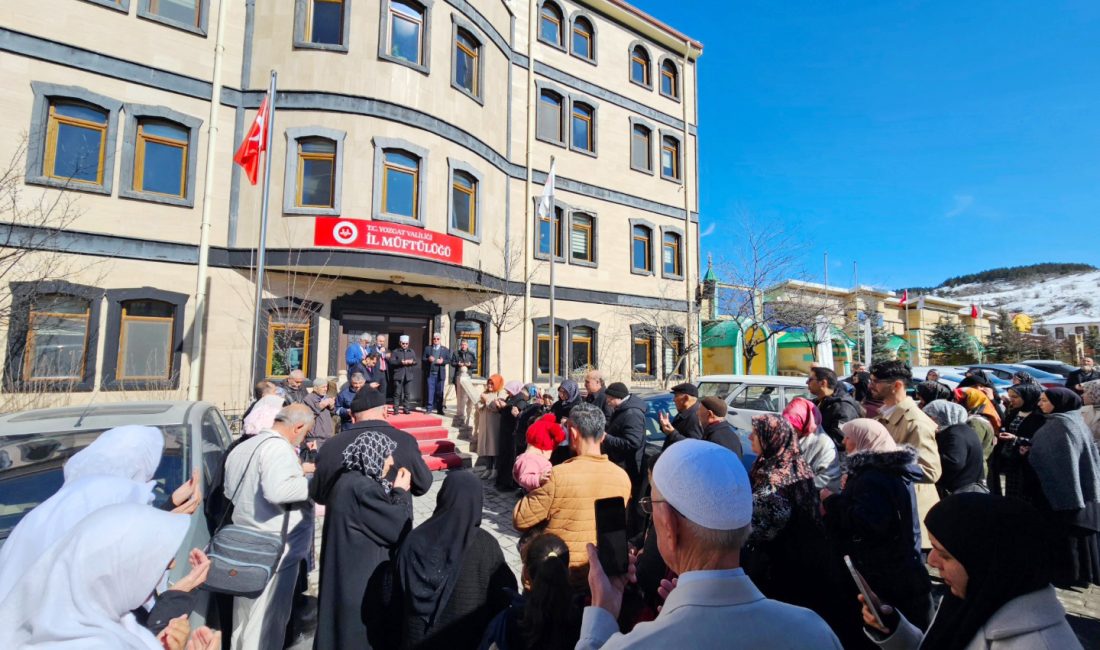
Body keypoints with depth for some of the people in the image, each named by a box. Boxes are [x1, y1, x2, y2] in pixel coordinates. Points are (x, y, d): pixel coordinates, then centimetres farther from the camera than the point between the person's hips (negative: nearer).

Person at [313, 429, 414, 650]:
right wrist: (400, 492, -9)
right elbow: (397, 530, -21)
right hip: (361, 582, -9)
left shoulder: (347, 480, 3)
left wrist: (392, 492, 4)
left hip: (346, 575, 9)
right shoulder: (363, 488, -27)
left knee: (342, 629, 23)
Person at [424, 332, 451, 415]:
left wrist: (442, 361, -14)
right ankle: (429, 408, 6)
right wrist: (428, 359, -14)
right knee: (430, 391, 0)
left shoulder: (445, 349, 7)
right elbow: (423, 359, 6)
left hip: (440, 374, 0)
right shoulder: (428, 348, 9)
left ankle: (439, 409, 10)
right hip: (430, 373, 0)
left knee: (440, 392, 3)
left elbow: (449, 360, 4)